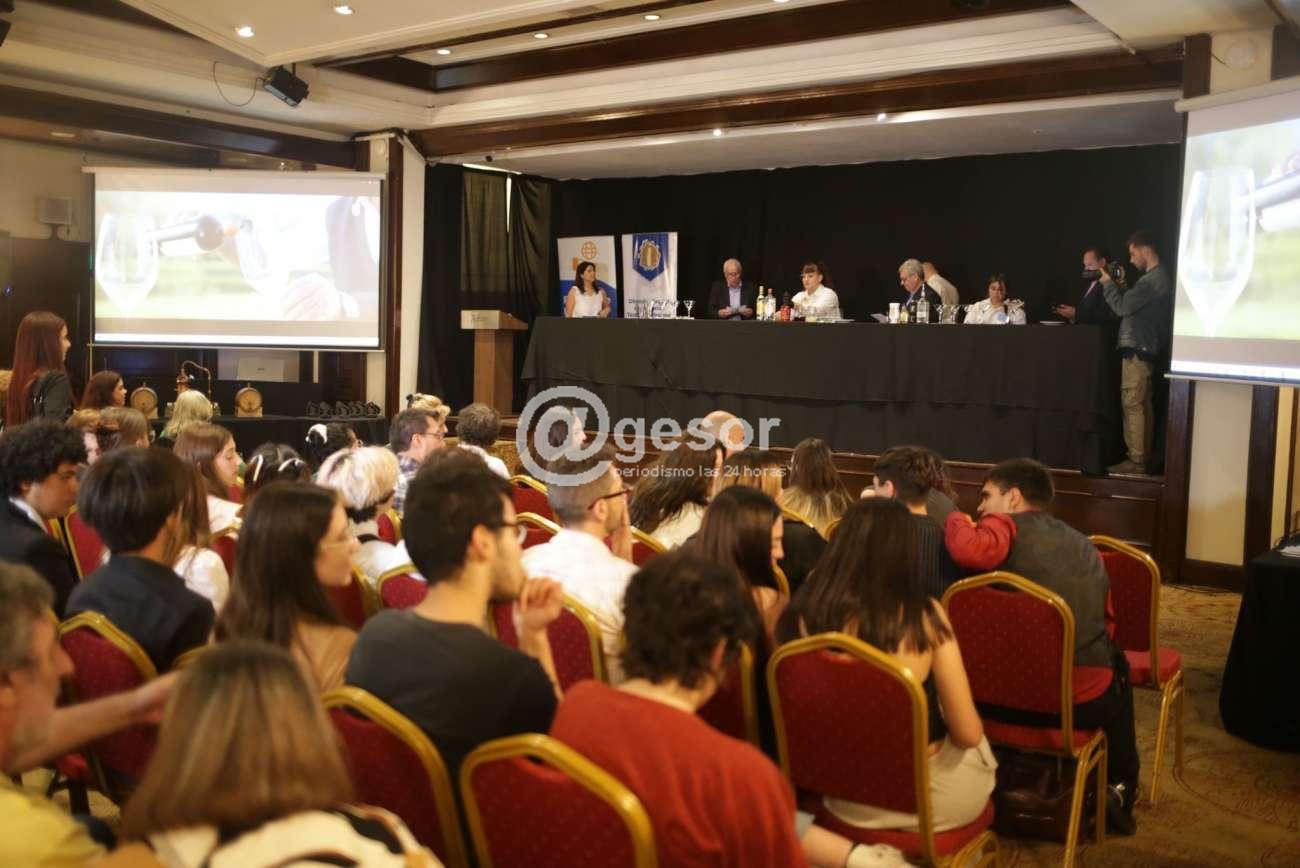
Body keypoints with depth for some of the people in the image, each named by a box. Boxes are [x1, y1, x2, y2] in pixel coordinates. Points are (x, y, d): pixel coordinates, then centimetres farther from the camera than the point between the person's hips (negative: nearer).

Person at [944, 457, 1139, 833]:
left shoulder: (1007, 526, -3)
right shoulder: (1085, 545, 16)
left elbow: (968, 550, -26)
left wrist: (955, 518, -4)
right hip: (1086, 700, 4)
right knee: (1115, 664, 37)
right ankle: (1121, 785, 39)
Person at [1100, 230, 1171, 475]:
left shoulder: (1152, 280, -16)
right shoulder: (1159, 277, 18)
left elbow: (1122, 307, -17)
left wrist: (1108, 283, -4)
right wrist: (1120, 285, 10)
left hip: (1137, 350, -10)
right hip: (1145, 349, 10)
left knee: (1133, 405, -9)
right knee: (1143, 405, 11)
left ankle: (1136, 460, -9)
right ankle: (1143, 456, 16)